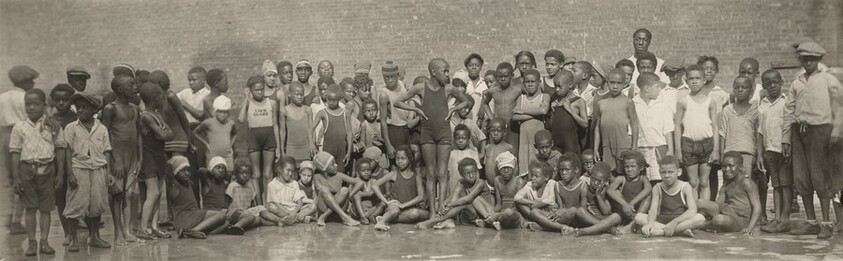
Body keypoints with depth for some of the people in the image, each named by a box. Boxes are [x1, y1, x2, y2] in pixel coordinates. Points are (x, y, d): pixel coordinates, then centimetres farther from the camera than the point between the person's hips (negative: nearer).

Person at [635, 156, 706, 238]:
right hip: (662, 221, 2)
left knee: (700, 218, -31)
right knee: (638, 217, -24)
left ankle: (659, 231, -30)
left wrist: (674, 222, -31)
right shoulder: (657, 188, 2)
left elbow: (693, 210, -17)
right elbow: (653, 208, -13)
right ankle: (681, 230, -29)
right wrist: (650, 222, -36)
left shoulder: (685, 187, -3)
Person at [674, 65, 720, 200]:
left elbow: (715, 126, 4)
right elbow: (677, 126, 3)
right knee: (693, 183, 5)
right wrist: (677, 149, -2)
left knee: (704, 182, 5)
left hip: (707, 142, 0)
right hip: (688, 143, 0)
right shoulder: (683, 102, 3)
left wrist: (716, 149, -2)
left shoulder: (710, 101, 4)